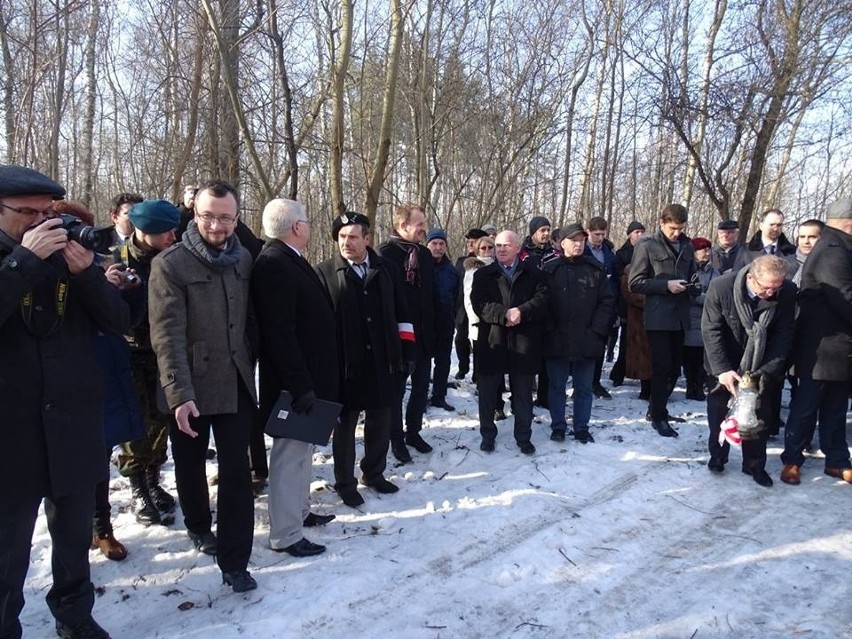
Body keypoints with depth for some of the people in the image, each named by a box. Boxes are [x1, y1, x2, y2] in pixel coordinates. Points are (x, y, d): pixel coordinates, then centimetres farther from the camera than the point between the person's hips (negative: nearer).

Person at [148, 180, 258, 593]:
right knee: (190, 464, 17)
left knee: (236, 471, 1)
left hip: (236, 383, 3)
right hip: (190, 388, -2)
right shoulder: (170, 264, -11)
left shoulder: (244, 260, 4)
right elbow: (167, 333, -18)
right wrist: (179, 392, -26)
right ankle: (198, 526, 43)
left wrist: (253, 368, 9)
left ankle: (234, 560, 10)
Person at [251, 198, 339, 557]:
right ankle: (285, 534, 13)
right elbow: (279, 333, -26)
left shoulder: (288, 261, 11)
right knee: (290, 454, 0)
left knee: (302, 450, 22)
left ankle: (299, 510, 38)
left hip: (307, 377, 11)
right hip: (296, 382, -11)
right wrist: (300, 386, -25)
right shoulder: (274, 264, -20)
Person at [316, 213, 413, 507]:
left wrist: (405, 349, 5)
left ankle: (374, 473, 35)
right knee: (345, 424, 9)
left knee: (380, 422, 15)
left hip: (382, 361, 4)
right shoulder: (325, 272, -5)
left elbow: (401, 312, 9)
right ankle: (345, 483, 25)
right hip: (344, 363, -3)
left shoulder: (386, 269, 5)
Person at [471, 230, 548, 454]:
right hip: (491, 342, 0)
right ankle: (487, 435, 27)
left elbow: (542, 299, -6)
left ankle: (524, 437, 27)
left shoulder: (533, 274, 7)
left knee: (523, 395, 12)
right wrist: (504, 314, -22)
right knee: (488, 394, 10)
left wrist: (521, 312, -22)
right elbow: (479, 304, -9)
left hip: (523, 343, 0)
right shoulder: (483, 275, 5)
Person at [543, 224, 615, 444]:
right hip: (557, 341, -1)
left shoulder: (596, 269, 4)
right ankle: (558, 427, 23)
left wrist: (597, 330, -7)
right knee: (557, 386, 10)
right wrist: (549, 329, -10)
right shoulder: (550, 270, 0)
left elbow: (607, 301, 2)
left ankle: (582, 428, 23)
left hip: (587, 341, 1)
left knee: (584, 388, 10)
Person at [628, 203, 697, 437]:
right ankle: (659, 416, 10)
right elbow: (635, 283, -8)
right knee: (662, 367, -3)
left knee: (674, 367, 11)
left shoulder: (687, 246, 12)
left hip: (680, 315, 6)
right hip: (658, 317, -6)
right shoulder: (647, 245, -5)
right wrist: (666, 285, -16)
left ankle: (657, 408, 27)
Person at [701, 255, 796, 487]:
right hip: (724, 364, -1)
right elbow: (711, 331, -21)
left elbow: (783, 333, -13)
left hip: (759, 363, 2)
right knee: (718, 409, 10)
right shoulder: (721, 287, -28)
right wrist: (722, 369, -26)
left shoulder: (787, 292, -20)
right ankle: (717, 456, 29)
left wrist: (768, 368, -22)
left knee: (757, 412, 7)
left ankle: (755, 465, 22)